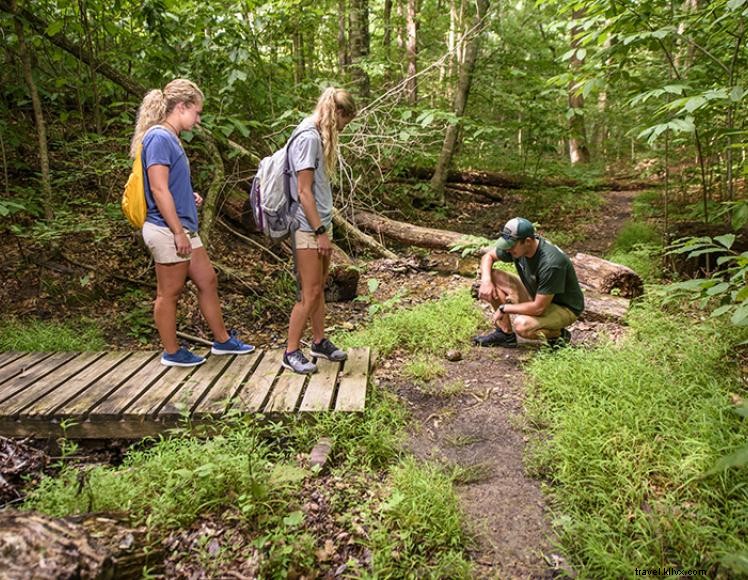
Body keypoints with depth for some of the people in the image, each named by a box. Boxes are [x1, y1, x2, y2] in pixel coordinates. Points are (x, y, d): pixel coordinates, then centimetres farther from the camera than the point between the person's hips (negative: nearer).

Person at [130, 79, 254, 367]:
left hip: (183, 229, 10)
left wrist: (190, 197, 7)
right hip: (168, 230, -10)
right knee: (169, 292, 3)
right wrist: (178, 232, -20)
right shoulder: (159, 137, -15)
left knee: (207, 282, 14)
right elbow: (158, 189, -21)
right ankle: (172, 353, 17)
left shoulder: (170, 138, 14)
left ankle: (222, 340, 26)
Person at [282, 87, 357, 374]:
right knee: (309, 292, -3)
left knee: (319, 288, 16)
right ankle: (291, 352, 8)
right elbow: (304, 192, -19)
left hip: (321, 223, 9)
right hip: (308, 227, -9)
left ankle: (319, 342, 28)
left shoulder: (319, 136, 13)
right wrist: (320, 231, -17)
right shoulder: (308, 138, -16)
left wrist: (325, 228, 11)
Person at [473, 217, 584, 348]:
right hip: (535, 294, 8)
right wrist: (486, 281, -16)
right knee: (493, 276, -8)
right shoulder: (516, 246, -14)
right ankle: (505, 334, -1)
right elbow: (488, 256, 3)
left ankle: (558, 335, -2)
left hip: (565, 308, -7)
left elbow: (538, 308, -31)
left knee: (521, 325, -35)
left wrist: (504, 308, -20)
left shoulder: (551, 264, -35)